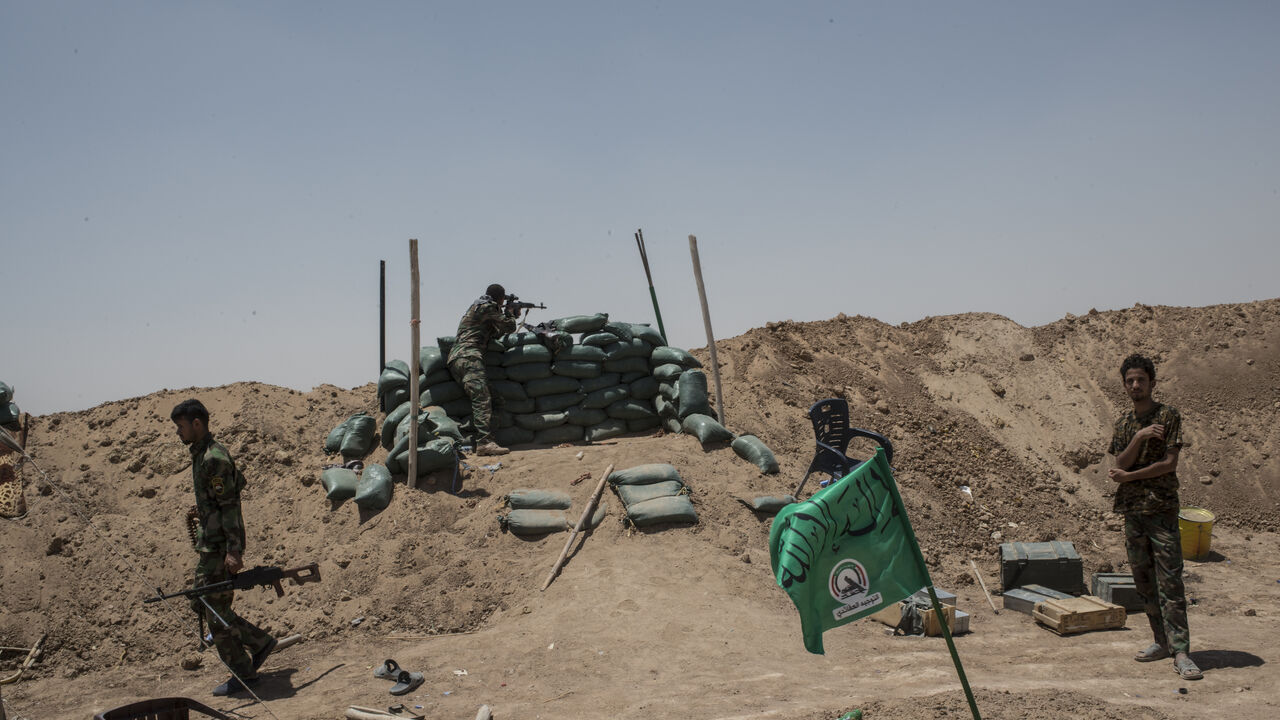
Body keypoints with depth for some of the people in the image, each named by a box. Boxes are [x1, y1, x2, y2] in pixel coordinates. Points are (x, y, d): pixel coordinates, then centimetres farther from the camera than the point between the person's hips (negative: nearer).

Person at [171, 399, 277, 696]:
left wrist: (233, 550, -26)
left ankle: (243, 673, 9)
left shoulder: (214, 458, -19)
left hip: (220, 546, -10)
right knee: (201, 603, 15)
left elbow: (230, 506, -22)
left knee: (216, 609, -2)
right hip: (208, 545, 10)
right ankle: (260, 642, 22)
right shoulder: (201, 454, 13)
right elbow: (239, 482, 24)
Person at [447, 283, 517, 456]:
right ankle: (484, 442, -34)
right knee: (482, 398, -21)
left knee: (483, 400, 6)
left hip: (455, 360, 10)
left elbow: (494, 333, 36)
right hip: (468, 357, -10)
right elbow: (508, 327, 5)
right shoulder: (488, 307, 0)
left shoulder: (475, 307, 31)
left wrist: (509, 316, 40)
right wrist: (510, 314, 26)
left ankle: (483, 442, -1)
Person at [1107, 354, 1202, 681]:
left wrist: (1128, 476, -7)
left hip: (1162, 509, -6)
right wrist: (1138, 438, -14)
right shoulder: (1124, 422, 12)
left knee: (1169, 581, -10)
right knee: (1144, 581, 9)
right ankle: (1162, 641, 20)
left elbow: (1169, 464, -10)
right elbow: (1121, 464, 1)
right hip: (1132, 509, 6)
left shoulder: (1168, 416, -3)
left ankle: (1181, 651, -10)